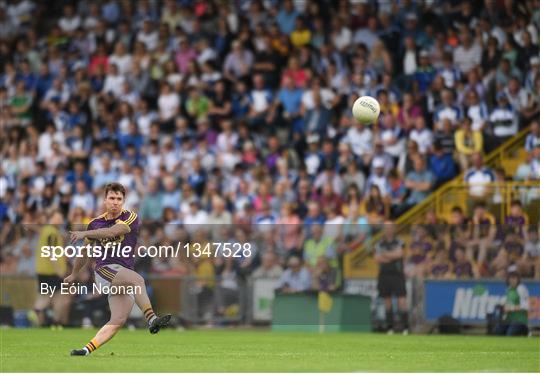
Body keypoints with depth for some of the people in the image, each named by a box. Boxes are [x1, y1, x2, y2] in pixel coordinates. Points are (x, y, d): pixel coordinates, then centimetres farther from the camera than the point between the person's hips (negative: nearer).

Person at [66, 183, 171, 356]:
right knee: (137, 279, -32)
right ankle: (151, 319, -45)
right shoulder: (95, 223, 11)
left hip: (124, 273, 2)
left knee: (119, 320, -12)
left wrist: (85, 233, -18)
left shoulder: (130, 218, 3)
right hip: (105, 269, -2)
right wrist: (74, 274, 37)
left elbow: (111, 232, -17)